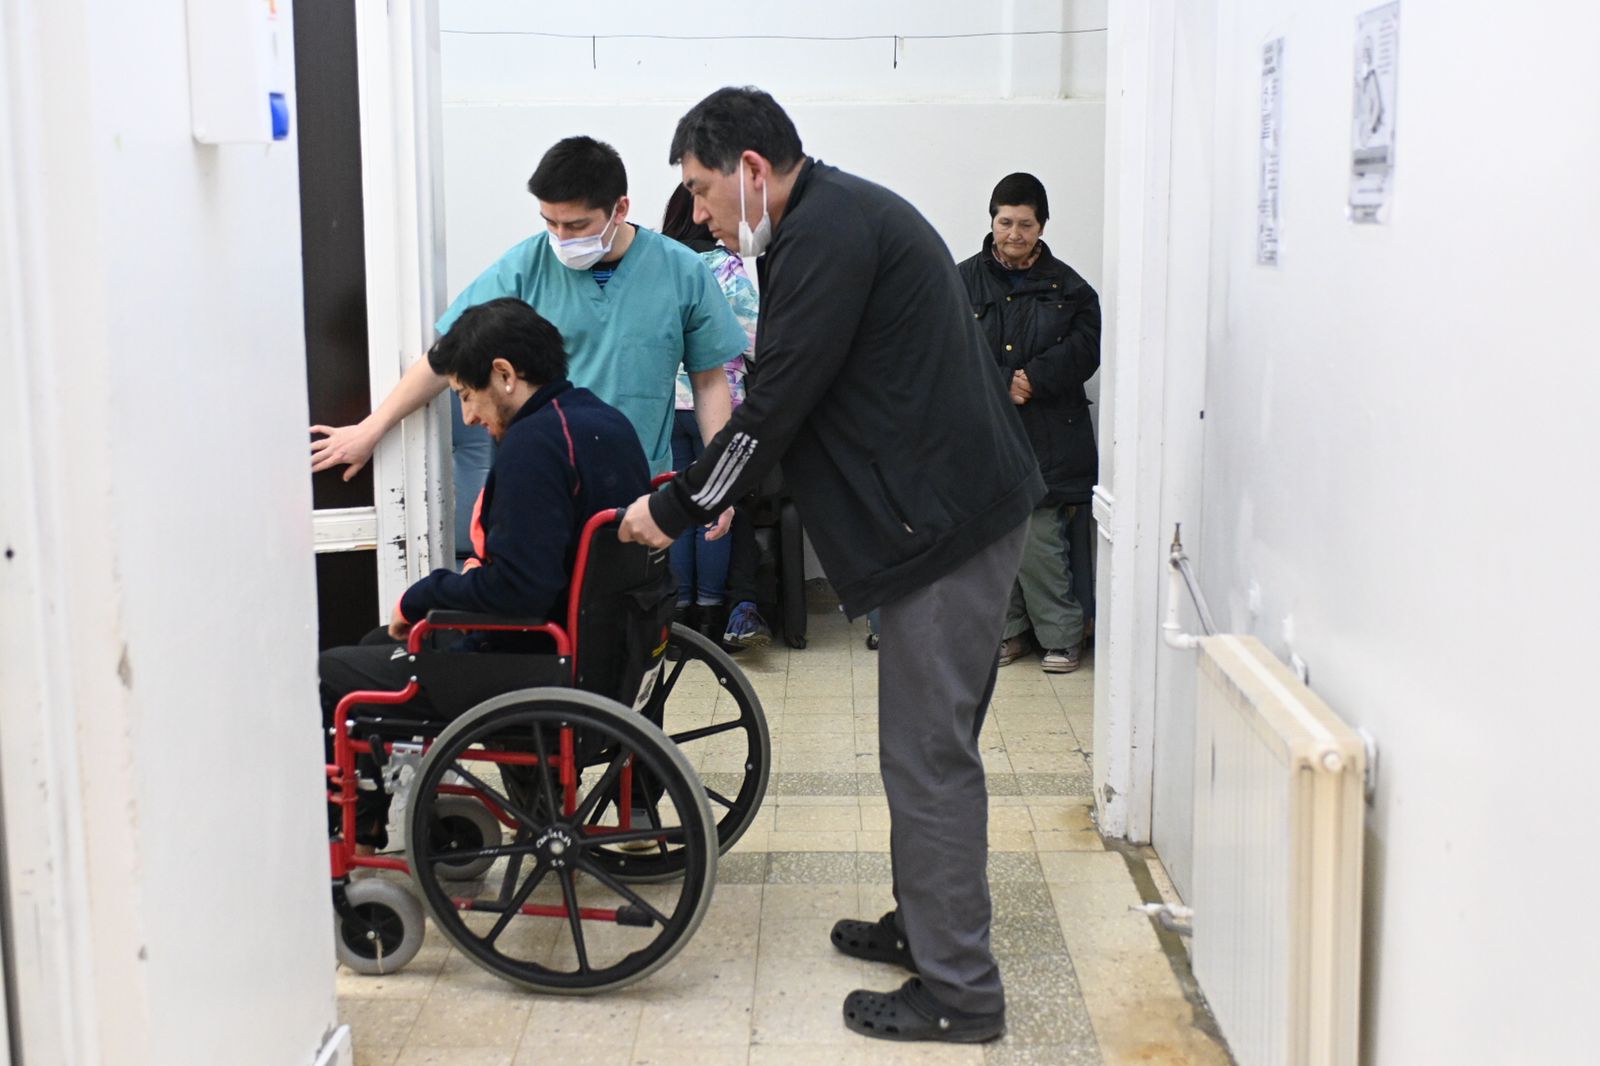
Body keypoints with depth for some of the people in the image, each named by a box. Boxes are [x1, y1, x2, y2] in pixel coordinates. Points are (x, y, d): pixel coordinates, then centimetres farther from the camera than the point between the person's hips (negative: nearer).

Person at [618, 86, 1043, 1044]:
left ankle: (959, 990, 4)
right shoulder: (840, 218, 19)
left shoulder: (829, 230, -15)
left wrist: (676, 511, -6)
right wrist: (716, 491, 15)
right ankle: (924, 926, 32)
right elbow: (789, 397, 22)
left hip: (945, 522, -11)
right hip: (950, 509, 11)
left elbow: (777, 401, -17)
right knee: (931, 745, 19)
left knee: (930, 756, -5)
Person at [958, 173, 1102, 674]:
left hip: (1047, 438, -2)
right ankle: (1009, 631, 20)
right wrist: (1000, 389, -12)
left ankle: (1061, 636, 9)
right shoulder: (964, 281, 6)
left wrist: (1034, 380, -14)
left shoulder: (1068, 288, 6)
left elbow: (1085, 348, -2)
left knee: (1039, 542, -6)